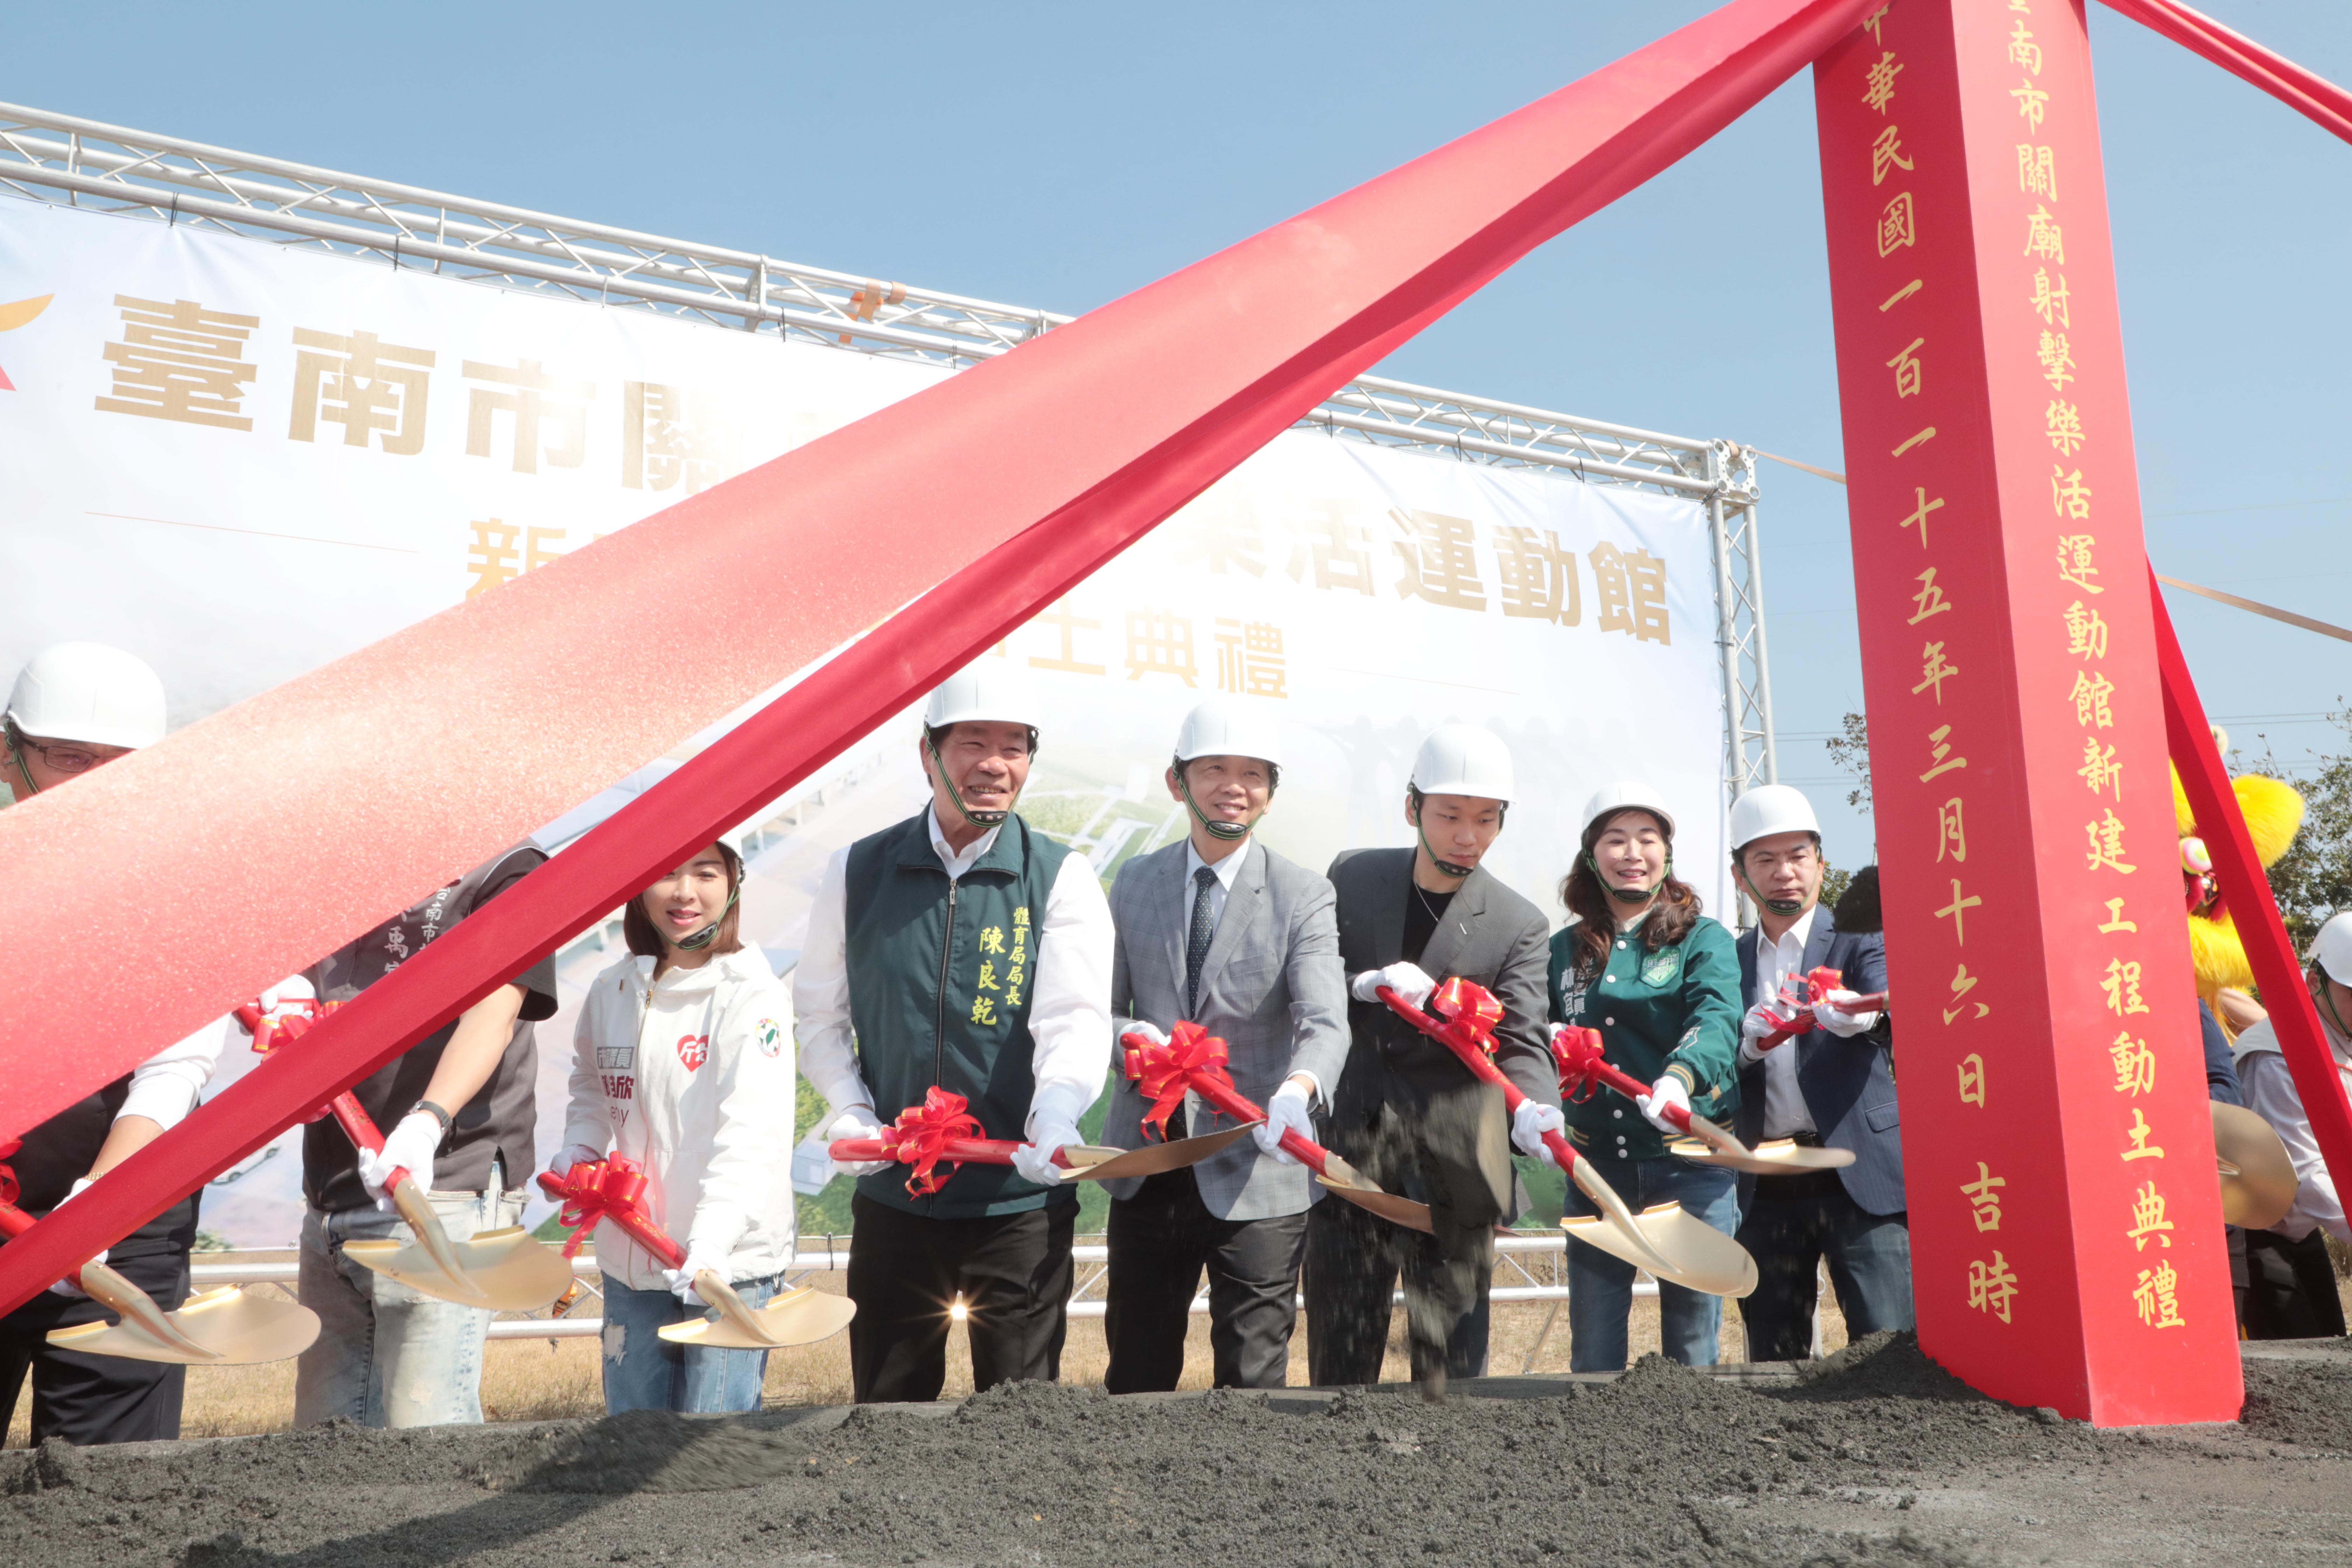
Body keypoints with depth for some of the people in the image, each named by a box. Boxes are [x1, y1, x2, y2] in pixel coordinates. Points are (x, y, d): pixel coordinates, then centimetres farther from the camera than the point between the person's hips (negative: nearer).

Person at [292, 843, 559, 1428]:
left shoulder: (505, 868, -2)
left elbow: (493, 1013, -15)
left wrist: (429, 1120, -31)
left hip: (445, 1192, -7)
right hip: (330, 1200, 7)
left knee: (426, 1441, -9)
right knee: (323, 1435, 12)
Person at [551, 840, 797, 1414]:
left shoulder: (752, 996, -13)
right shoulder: (611, 991, 5)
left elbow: (752, 1137, -23)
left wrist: (710, 1248, -34)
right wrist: (577, 1151, 6)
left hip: (731, 1266, -5)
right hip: (630, 1264, 6)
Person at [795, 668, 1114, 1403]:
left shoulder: (1061, 878, -3)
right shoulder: (857, 873, 3)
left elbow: (1076, 1016, -16)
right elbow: (819, 1011, 10)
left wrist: (1054, 1122, -33)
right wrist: (851, 1109, -6)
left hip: (1020, 1197, -2)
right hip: (892, 1194, 2)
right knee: (885, 1407, 15)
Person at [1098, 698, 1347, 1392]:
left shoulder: (1304, 895, -5)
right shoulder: (1135, 882, 6)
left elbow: (1324, 1021, -18)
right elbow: (1104, 1007, 8)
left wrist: (1297, 1089, -39)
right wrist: (1134, 1037, -16)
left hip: (1256, 1176, -3)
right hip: (1146, 1170, 4)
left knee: (1253, 1375, 4)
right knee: (1136, 1371, 18)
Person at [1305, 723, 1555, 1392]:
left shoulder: (1518, 925, -3)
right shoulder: (1353, 876, 3)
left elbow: (1522, 1042, -11)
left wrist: (1536, 1112, -32)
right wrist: (1365, 985, -16)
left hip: (1453, 1175, -1)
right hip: (1348, 1156, 2)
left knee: (1452, 1367, 5)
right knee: (1338, 1360, 10)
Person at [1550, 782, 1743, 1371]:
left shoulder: (1704, 940, 0)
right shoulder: (1565, 952, 11)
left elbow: (1717, 1018, -18)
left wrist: (1679, 1077, -38)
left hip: (1690, 1159, -3)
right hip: (1595, 1165, 3)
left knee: (1693, 1342, 5)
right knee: (1592, 1347, 7)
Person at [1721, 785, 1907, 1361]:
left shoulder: (1860, 939, 3)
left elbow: (1892, 1006, -18)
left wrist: (1863, 1014, -41)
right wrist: (1746, 1046, -15)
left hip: (1857, 1174, -3)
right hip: (1767, 1188, 3)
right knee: (1773, 1360, 7)